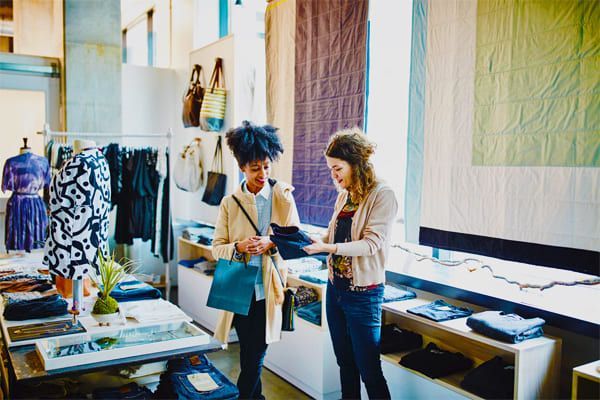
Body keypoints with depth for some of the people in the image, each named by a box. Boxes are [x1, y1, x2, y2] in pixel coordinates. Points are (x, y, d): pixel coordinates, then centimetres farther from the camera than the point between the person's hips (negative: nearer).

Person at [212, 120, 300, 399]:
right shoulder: (229, 203, 1)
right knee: (250, 353, 11)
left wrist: (271, 245, -19)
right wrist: (239, 247, -19)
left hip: (268, 288, -1)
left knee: (256, 353, 7)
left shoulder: (284, 198, -1)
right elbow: (217, 248, 2)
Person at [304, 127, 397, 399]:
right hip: (335, 287, 7)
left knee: (369, 371, 1)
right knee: (345, 364, 18)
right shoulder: (344, 196, 9)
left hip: (363, 293, -7)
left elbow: (371, 243, -21)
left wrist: (328, 247, -30)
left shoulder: (382, 196, -13)